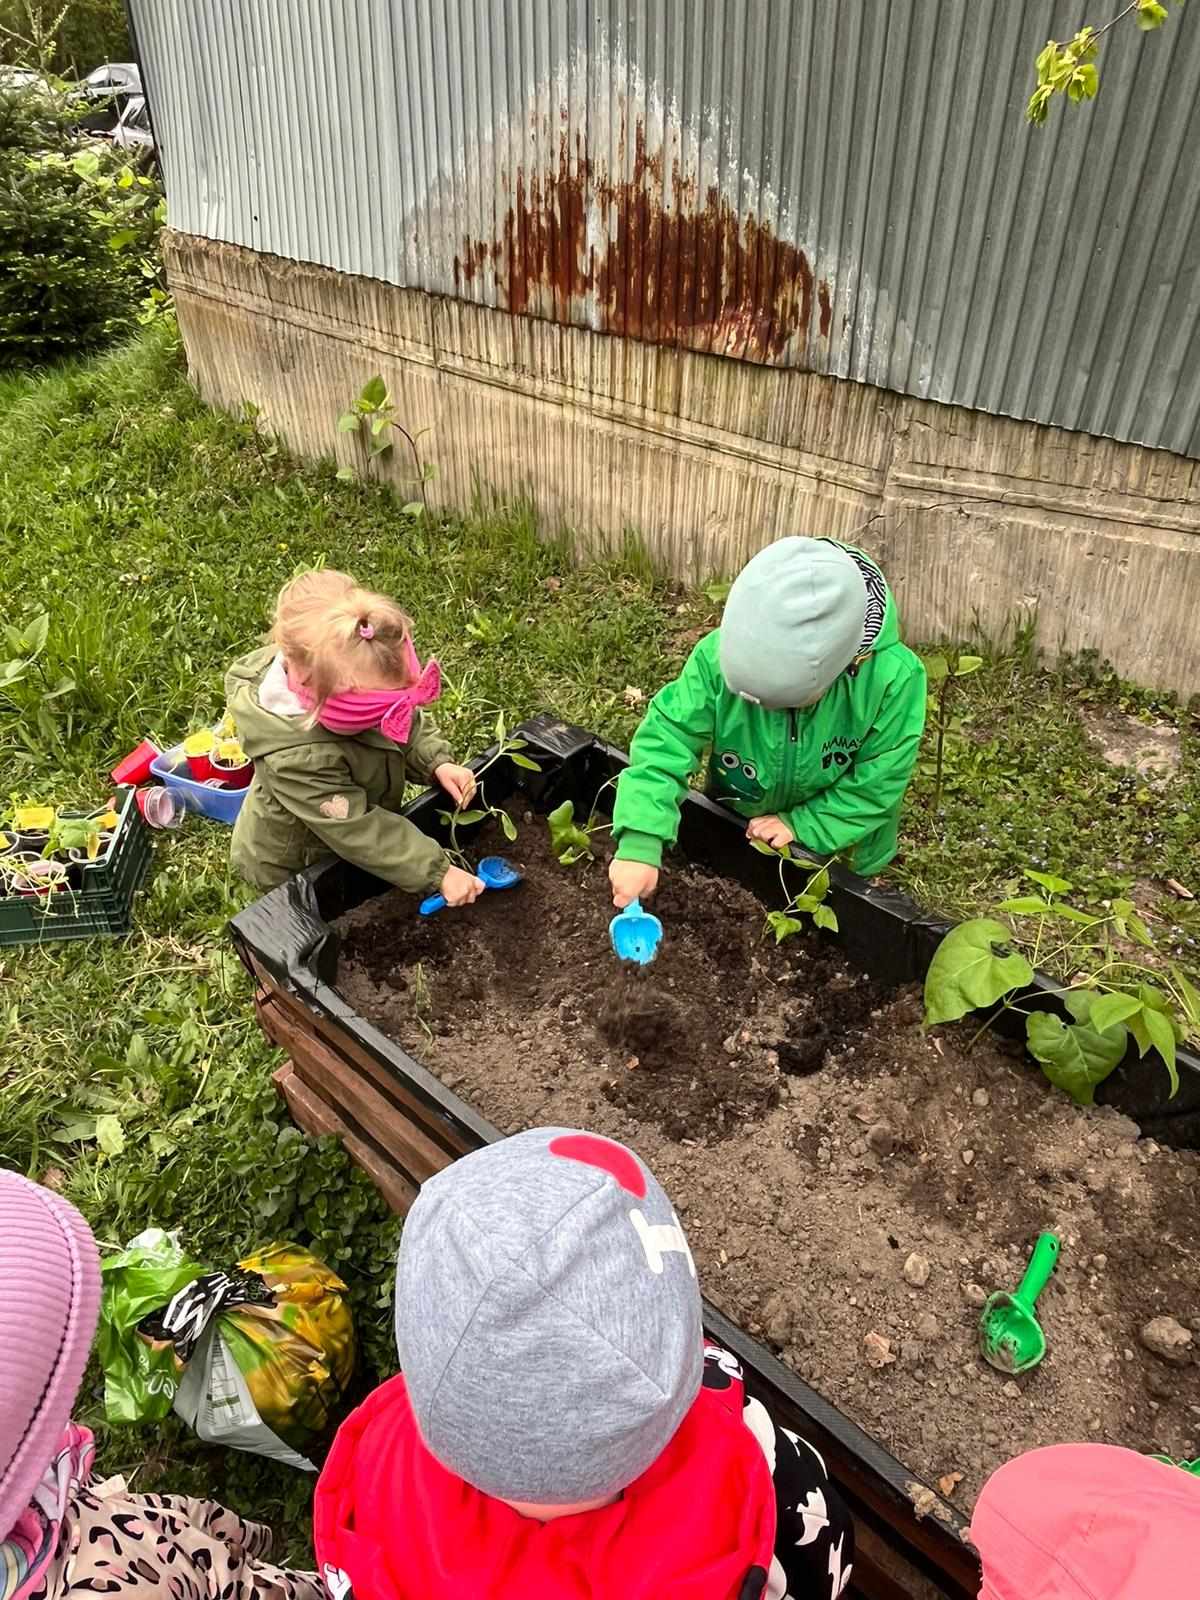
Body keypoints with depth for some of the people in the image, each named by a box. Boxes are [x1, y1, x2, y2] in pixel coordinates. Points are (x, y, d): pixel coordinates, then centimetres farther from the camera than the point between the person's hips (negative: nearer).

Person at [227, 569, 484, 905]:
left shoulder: (346, 682, -21)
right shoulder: (299, 758, -42)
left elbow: (410, 726, -3)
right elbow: (357, 831, -37)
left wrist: (438, 763, -20)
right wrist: (437, 873, -36)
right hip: (292, 869, -7)